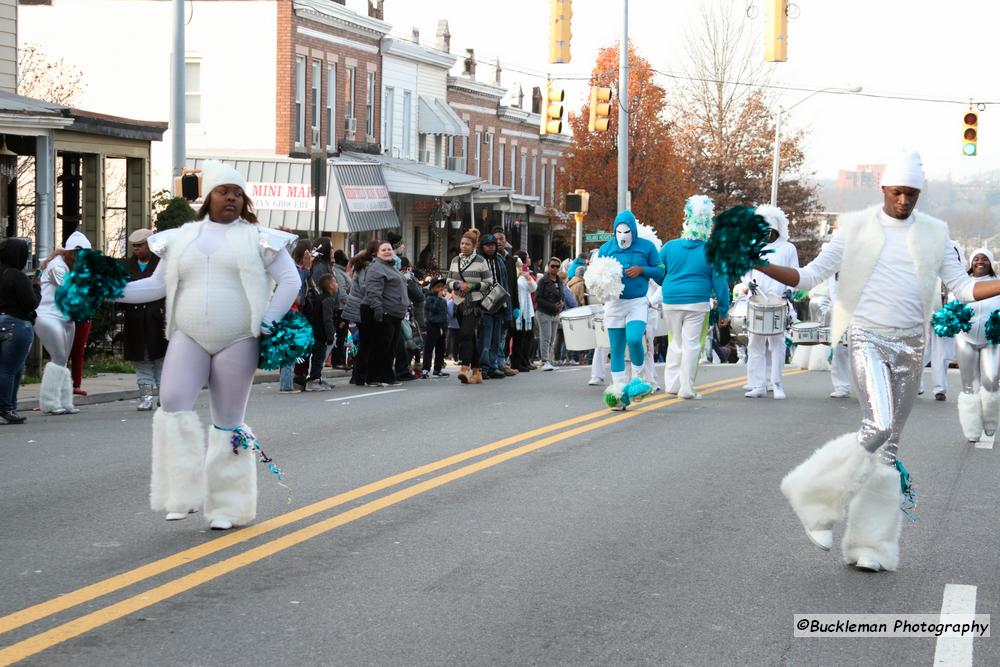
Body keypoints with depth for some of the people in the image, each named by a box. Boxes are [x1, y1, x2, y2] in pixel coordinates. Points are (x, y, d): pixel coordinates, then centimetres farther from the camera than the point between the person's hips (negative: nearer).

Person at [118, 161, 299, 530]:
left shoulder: (258, 238, 4)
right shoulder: (182, 238, 13)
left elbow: (290, 281, 2)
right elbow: (158, 284, 16)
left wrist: (268, 324, -9)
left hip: (238, 342, -2)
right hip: (189, 338, 2)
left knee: (229, 422, 3)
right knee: (174, 404, -18)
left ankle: (226, 506, 11)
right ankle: (183, 494, -11)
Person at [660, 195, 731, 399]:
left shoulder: (670, 246, 4)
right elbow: (720, 282, -2)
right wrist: (724, 311, 4)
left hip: (670, 301, 3)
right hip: (697, 303, -3)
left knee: (676, 342, 16)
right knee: (691, 344, 1)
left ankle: (671, 383, 15)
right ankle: (686, 388, -1)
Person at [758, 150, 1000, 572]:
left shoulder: (934, 233, 10)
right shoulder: (855, 228, 2)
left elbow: (963, 288, 10)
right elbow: (809, 276, 0)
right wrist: (759, 265, -15)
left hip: (910, 345, 4)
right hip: (867, 336, -4)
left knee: (890, 445, 5)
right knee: (879, 425, -25)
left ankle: (870, 546, 10)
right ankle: (815, 495, -7)